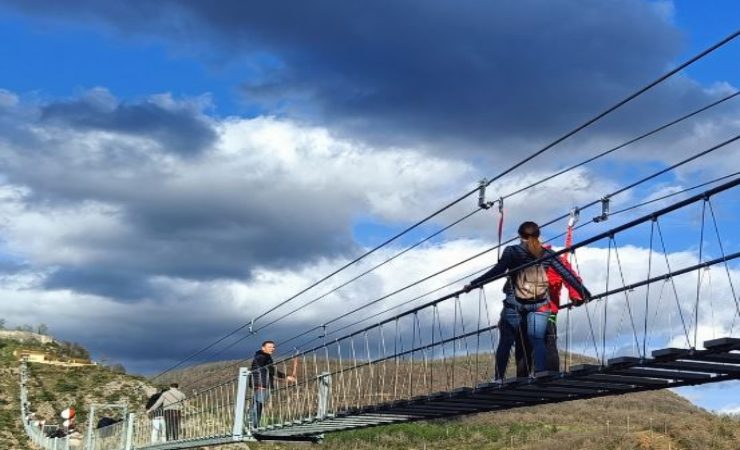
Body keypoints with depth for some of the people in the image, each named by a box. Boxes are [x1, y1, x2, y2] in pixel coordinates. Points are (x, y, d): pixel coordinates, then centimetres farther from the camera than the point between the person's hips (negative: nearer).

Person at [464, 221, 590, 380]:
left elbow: (497, 271, -9)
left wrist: (473, 284, -6)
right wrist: (584, 291, 14)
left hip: (514, 304, -2)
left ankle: (498, 378, 6)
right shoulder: (547, 254, 7)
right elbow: (567, 273, 7)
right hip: (540, 305, 2)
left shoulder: (512, 251, 0)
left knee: (506, 341, 6)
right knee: (537, 340, 3)